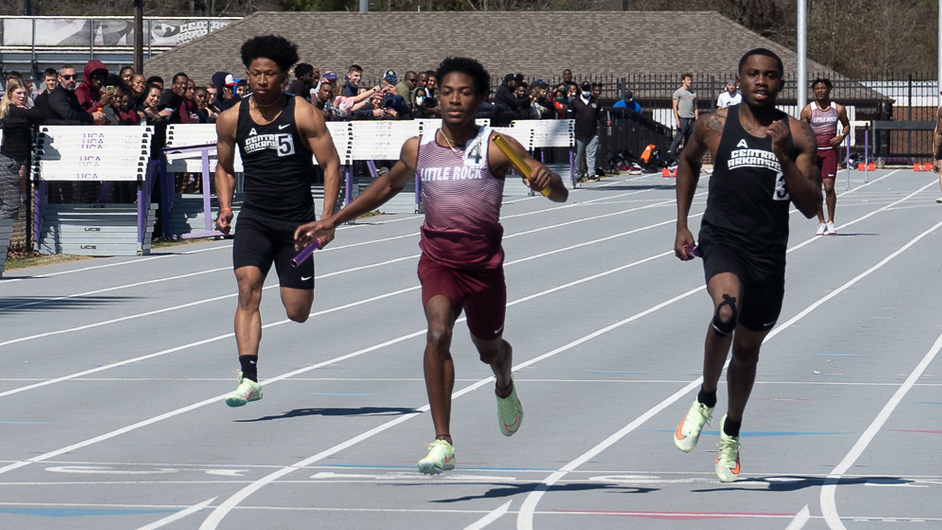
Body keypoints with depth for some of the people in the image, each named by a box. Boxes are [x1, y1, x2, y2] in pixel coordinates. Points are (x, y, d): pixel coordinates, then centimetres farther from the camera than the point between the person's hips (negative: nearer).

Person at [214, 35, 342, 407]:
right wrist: (225, 208, 2)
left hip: (297, 222, -1)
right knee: (248, 286, -23)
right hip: (253, 219, 1)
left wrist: (326, 220, -14)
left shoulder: (303, 115, -7)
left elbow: (331, 165, -5)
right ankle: (249, 379, -27)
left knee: (297, 313, 0)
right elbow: (224, 167, 18)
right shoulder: (231, 119, 2)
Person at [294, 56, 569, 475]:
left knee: (489, 349, 19)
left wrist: (548, 180, -36)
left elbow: (559, 195, -11)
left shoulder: (497, 148, -9)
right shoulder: (417, 149, 1)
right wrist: (332, 222, 21)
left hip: (484, 265, 0)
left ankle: (505, 386, 59)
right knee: (438, 332, -26)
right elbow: (387, 186, 22)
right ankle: (442, 444, -27)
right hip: (438, 260, 0)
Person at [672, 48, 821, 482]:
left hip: (769, 252, 2)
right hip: (722, 239, -2)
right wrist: (681, 226, 16)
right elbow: (688, 161, 20)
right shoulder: (715, 125, -1)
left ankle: (731, 434, 38)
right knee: (727, 311, -32)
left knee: (747, 348, 14)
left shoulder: (797, 136, -1)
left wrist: (783, 157, -19)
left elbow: (810, 207, -6)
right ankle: (705, 399, -8)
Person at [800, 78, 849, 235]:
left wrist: (842, 136, -1)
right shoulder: (808, 110, 0)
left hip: (830, 150, 0)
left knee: (829, 187, -10)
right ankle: (821, 222, 11)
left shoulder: (838, 109, 4)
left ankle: (831, 221, 2)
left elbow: (846, 125, 19)